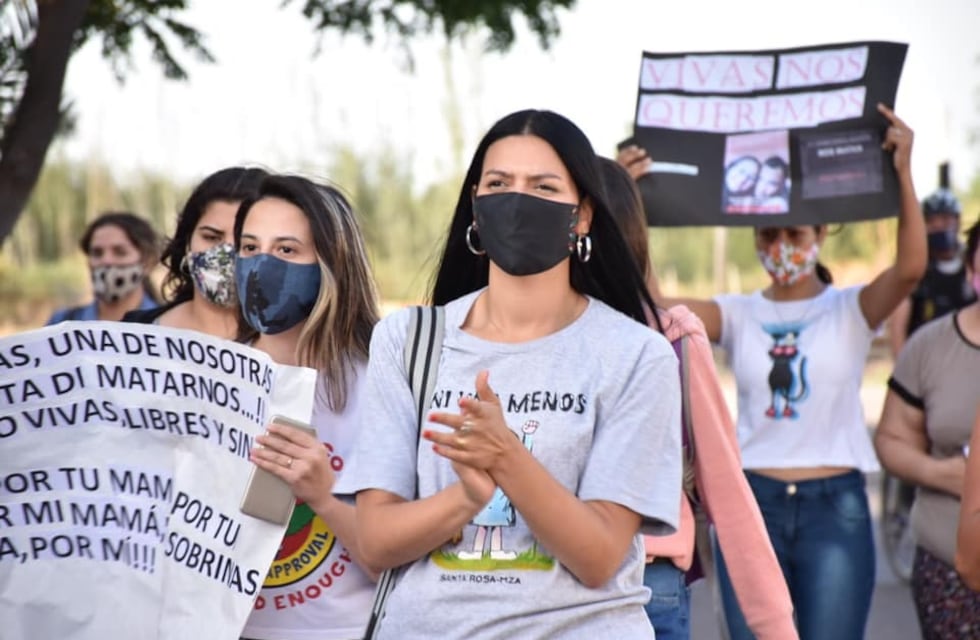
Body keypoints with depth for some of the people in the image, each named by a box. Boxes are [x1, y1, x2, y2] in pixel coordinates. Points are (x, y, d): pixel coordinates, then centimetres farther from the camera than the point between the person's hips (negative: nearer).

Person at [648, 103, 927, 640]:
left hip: (834, 505, -2)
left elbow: (910, 268, -17)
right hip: (752, 501, 2)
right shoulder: (738, 314, 6)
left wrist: (903, 172, -27)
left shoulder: (850, 309, 2)